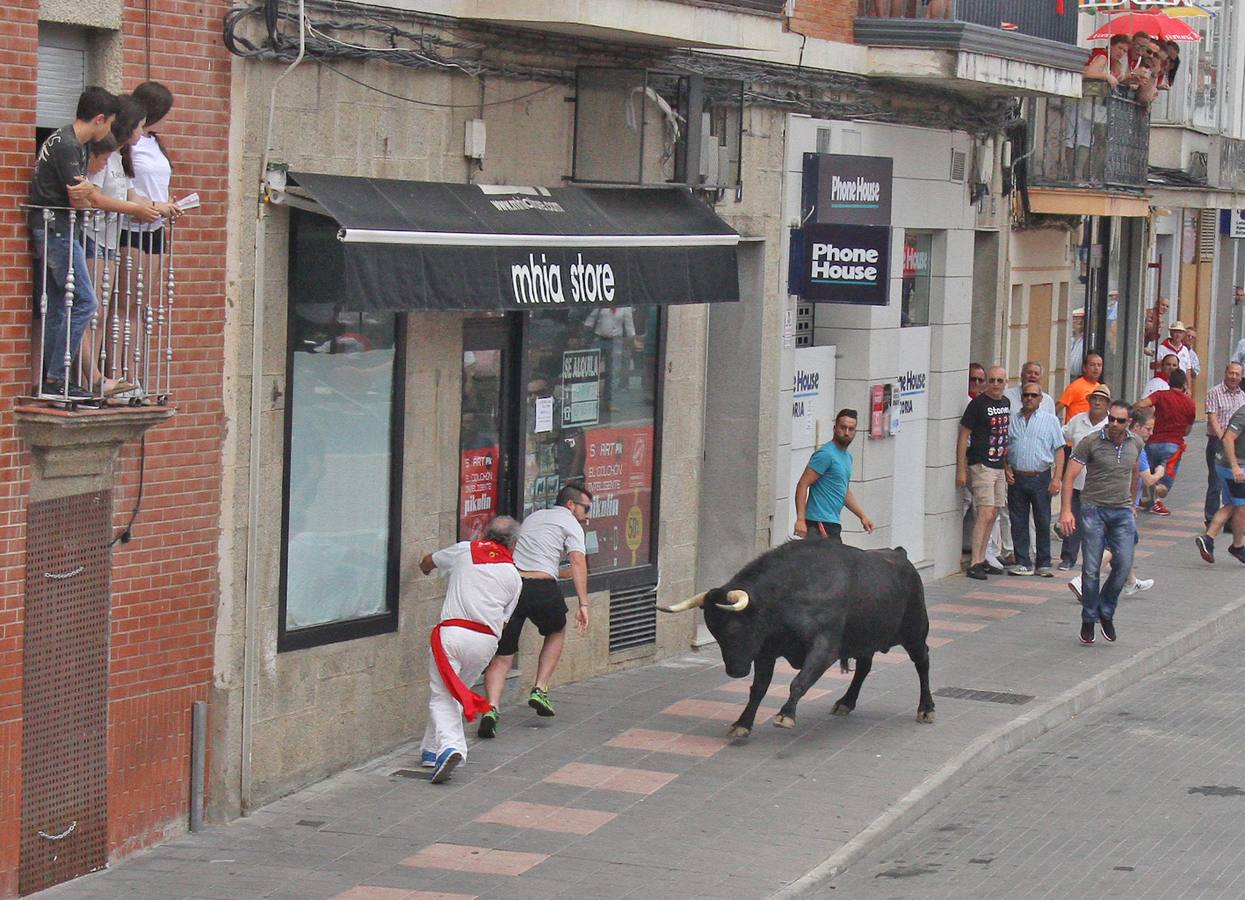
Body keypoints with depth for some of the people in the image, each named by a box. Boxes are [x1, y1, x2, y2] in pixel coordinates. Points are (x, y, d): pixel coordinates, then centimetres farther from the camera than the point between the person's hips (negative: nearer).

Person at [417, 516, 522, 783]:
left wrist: (426, 568, 52)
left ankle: (449, 745, -27)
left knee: (442, 695, -5)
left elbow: (426, 563, 29)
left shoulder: (464, 550, 12)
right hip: (487, 640, 2)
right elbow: (504, 617, 15)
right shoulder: (514, 577, 15)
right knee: (456, 695, 18)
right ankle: (431, 750, 19)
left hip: (452, 632, -2)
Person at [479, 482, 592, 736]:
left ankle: (491, 708, -16)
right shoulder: (570, 523, 9)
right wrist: (583, 604, -12)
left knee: (502, 655, 4)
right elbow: (578, 561, -5)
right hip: (542, 589, -4)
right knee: (556, 632, 27)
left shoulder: (533, 517, 29)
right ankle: (540, 690, 17)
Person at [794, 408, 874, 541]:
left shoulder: (847, 455, 19)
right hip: (820, 524, -10)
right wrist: (800, 519, -24)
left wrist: (862, 516, 23)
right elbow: (802, 485, -16)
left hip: (833, 524, 10)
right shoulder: (826, 454, -11)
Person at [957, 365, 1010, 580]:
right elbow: (963, 437, -10)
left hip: (999, 466, 8)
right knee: (986, 513, -15)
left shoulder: (1006, 403, 11)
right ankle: (974, 563, -14)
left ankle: (981, 559, 19)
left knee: (993, 514, 10)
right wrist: (961, 470, -13)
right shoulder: (978, 403, -11)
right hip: (981, 464, -8)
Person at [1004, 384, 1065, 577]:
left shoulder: (1050, 420, 5)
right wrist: (1006, 468, 0)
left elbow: (1059, 450, 2)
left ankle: (1043, 564, 8)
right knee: (1018, 523, 3)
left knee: (1043, 523, 0)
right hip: (1016, 479, 2)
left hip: (1041, 478, -2)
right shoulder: (1011, 420, 11)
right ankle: (1022, 563, 9)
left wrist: (1057, 478, -7)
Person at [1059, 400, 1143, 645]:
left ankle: (1106, 613, 14)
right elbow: (1070, 476, -10)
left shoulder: (1136, 443, 7)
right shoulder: (1091, 442, -8)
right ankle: (1088, 619, 14)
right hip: (1094, 510, -3)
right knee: (1091, 569, -3)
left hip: (1122, 512, 3)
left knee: (1123, 565, -7)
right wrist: (1066, 511, -18)